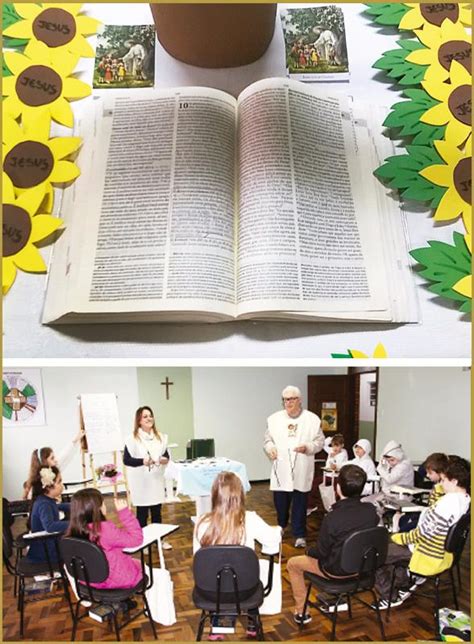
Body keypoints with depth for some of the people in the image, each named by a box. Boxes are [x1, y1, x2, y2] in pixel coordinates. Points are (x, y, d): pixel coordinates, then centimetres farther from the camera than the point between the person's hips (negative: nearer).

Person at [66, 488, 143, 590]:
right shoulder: (105, 529, -34)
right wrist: (124, 512, -21)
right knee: (140, 565, 27)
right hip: (117, 580, -6)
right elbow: (136, 539, -23)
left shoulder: (72, 533, -14)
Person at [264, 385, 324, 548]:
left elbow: (320, 441, 0)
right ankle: (281, 526, 40)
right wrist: (270, 448, -11)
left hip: (301, 471, -2)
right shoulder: (274, 419, 3)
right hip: (281, 470, 2)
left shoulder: (312, 419, -3)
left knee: (300, 504, 5)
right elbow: (267, 439, 10)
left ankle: (299, 535, 19)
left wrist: (308, 447, -18)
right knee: (280, 503, 15)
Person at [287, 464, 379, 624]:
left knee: (292, 564, 16)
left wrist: (309, 551, 6)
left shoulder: (331, 518, -31)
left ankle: (301, 611, 21)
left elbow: (322, 552, -17)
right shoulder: (371, 510, -16)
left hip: (336, 570, -5)